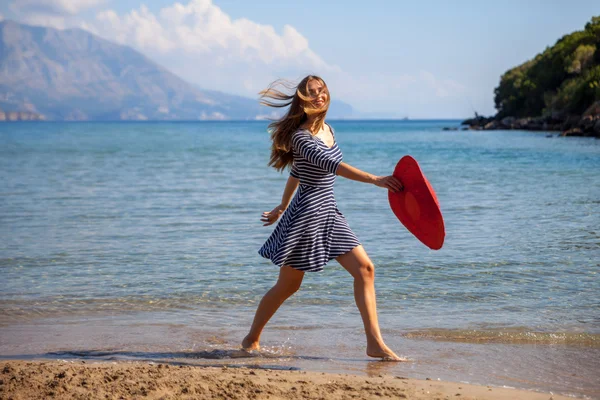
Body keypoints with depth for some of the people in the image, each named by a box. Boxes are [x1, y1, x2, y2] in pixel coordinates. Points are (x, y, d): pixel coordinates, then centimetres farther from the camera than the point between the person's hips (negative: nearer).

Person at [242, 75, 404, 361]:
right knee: (288, 285, 5)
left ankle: (375, 343, -7)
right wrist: (375, 180, -42)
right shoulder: (301, 136, -17)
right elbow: (331, 165, -33)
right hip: (306, 214, -8)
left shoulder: (328, 130, 11)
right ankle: (251, 339, 26)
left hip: (329, 214, 8)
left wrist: (283, 207, 30)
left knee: (364, 269, -6)